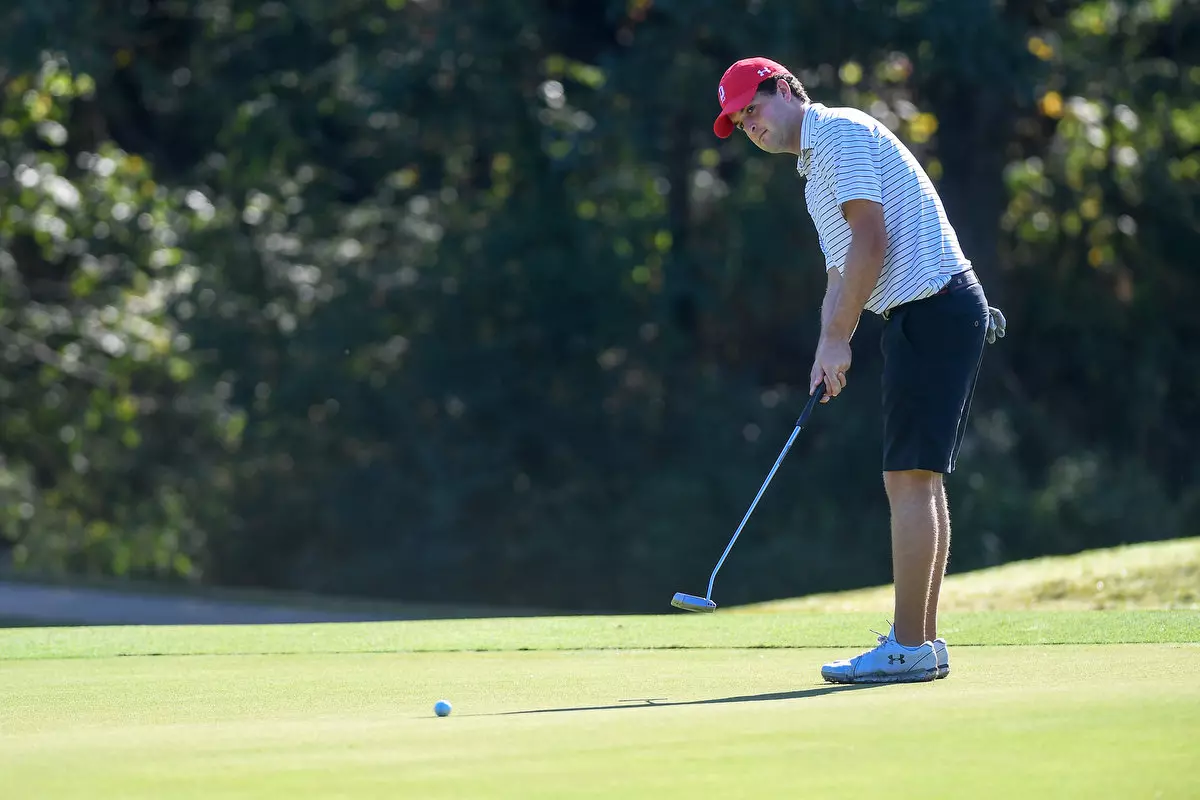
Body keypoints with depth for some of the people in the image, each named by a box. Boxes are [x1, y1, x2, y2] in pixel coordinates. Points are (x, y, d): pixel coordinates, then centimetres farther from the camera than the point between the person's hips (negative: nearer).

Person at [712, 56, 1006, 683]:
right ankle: (922, 641, 15)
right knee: (917, 480, 12)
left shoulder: (840, 133, -8)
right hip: (922, 318, 11)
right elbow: (842, 272, 23)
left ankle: (908, 648, -12)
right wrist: (826, 354, 7)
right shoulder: (816, 173, 24)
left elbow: (871, 240, -17)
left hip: (932, 310, -11)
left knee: (910, 478, -11)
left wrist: (838, 339, -13)